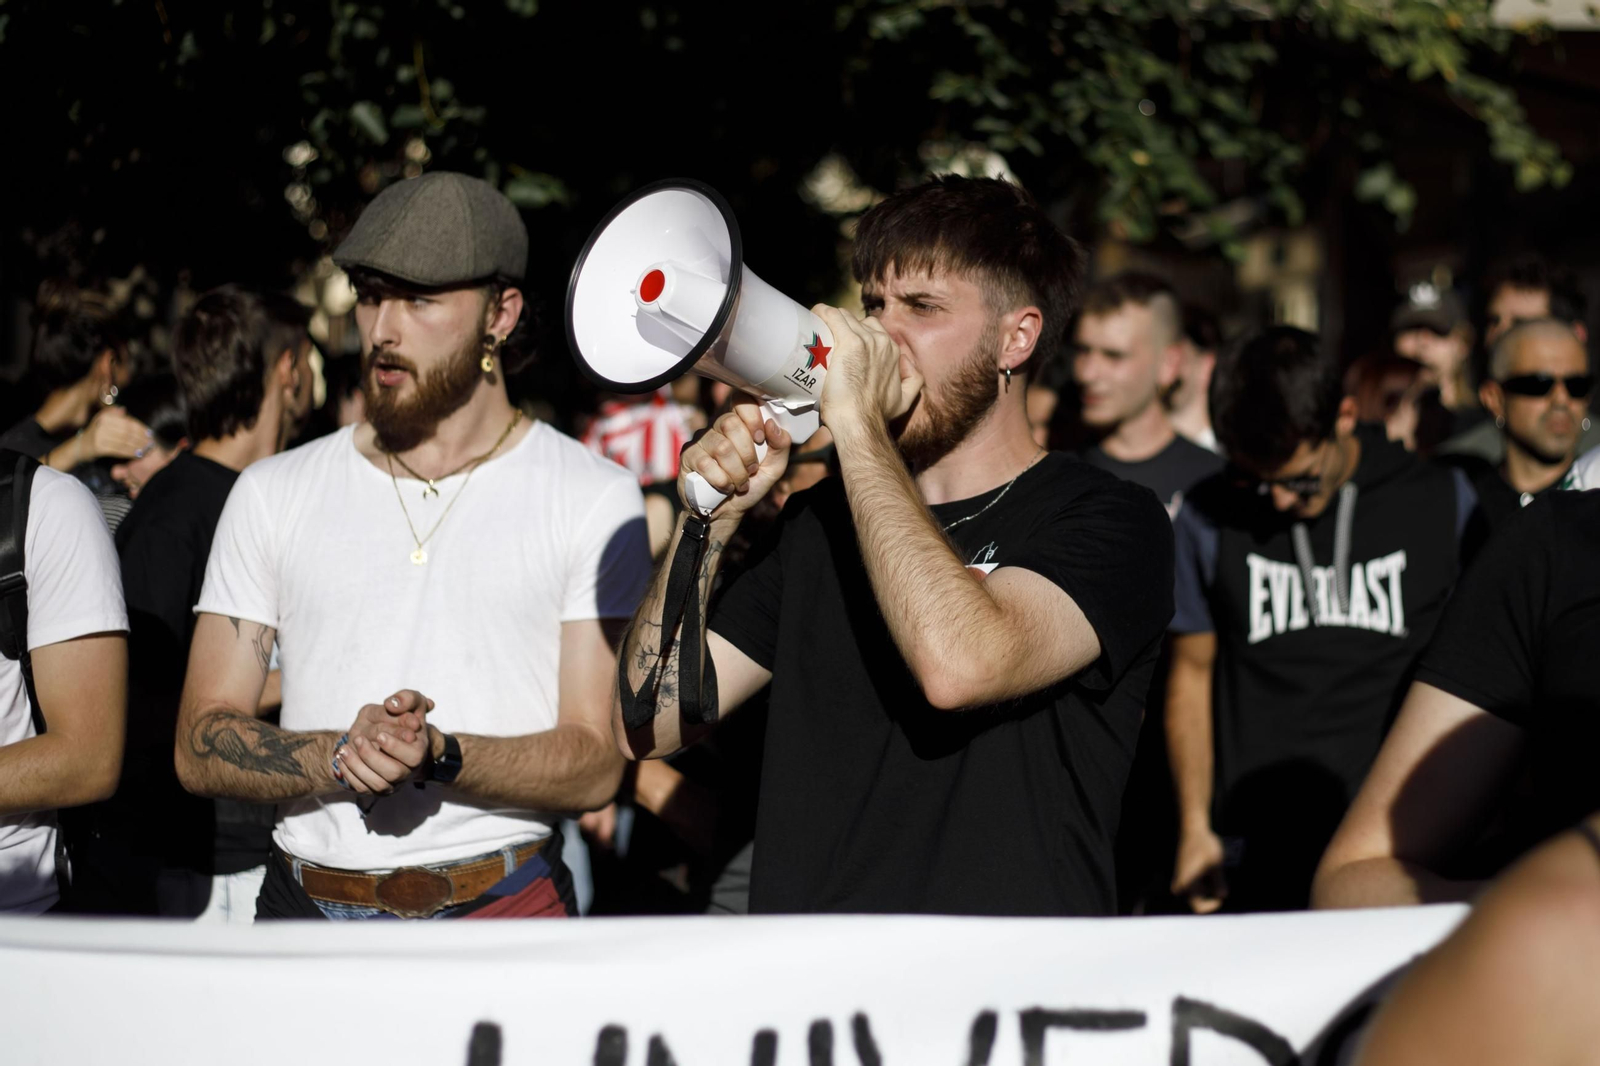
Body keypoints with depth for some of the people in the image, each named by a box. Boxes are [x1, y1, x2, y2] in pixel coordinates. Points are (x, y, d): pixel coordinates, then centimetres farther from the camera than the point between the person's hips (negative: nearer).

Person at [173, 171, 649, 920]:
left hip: (505, 912, -2)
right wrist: (341, 756, -14)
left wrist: (438, 756, -21)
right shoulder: (271, 494, 10)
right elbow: (201, 749, 4)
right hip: (304, 909, 2)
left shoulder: (593, 499, 1)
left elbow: (595, 764, -4)